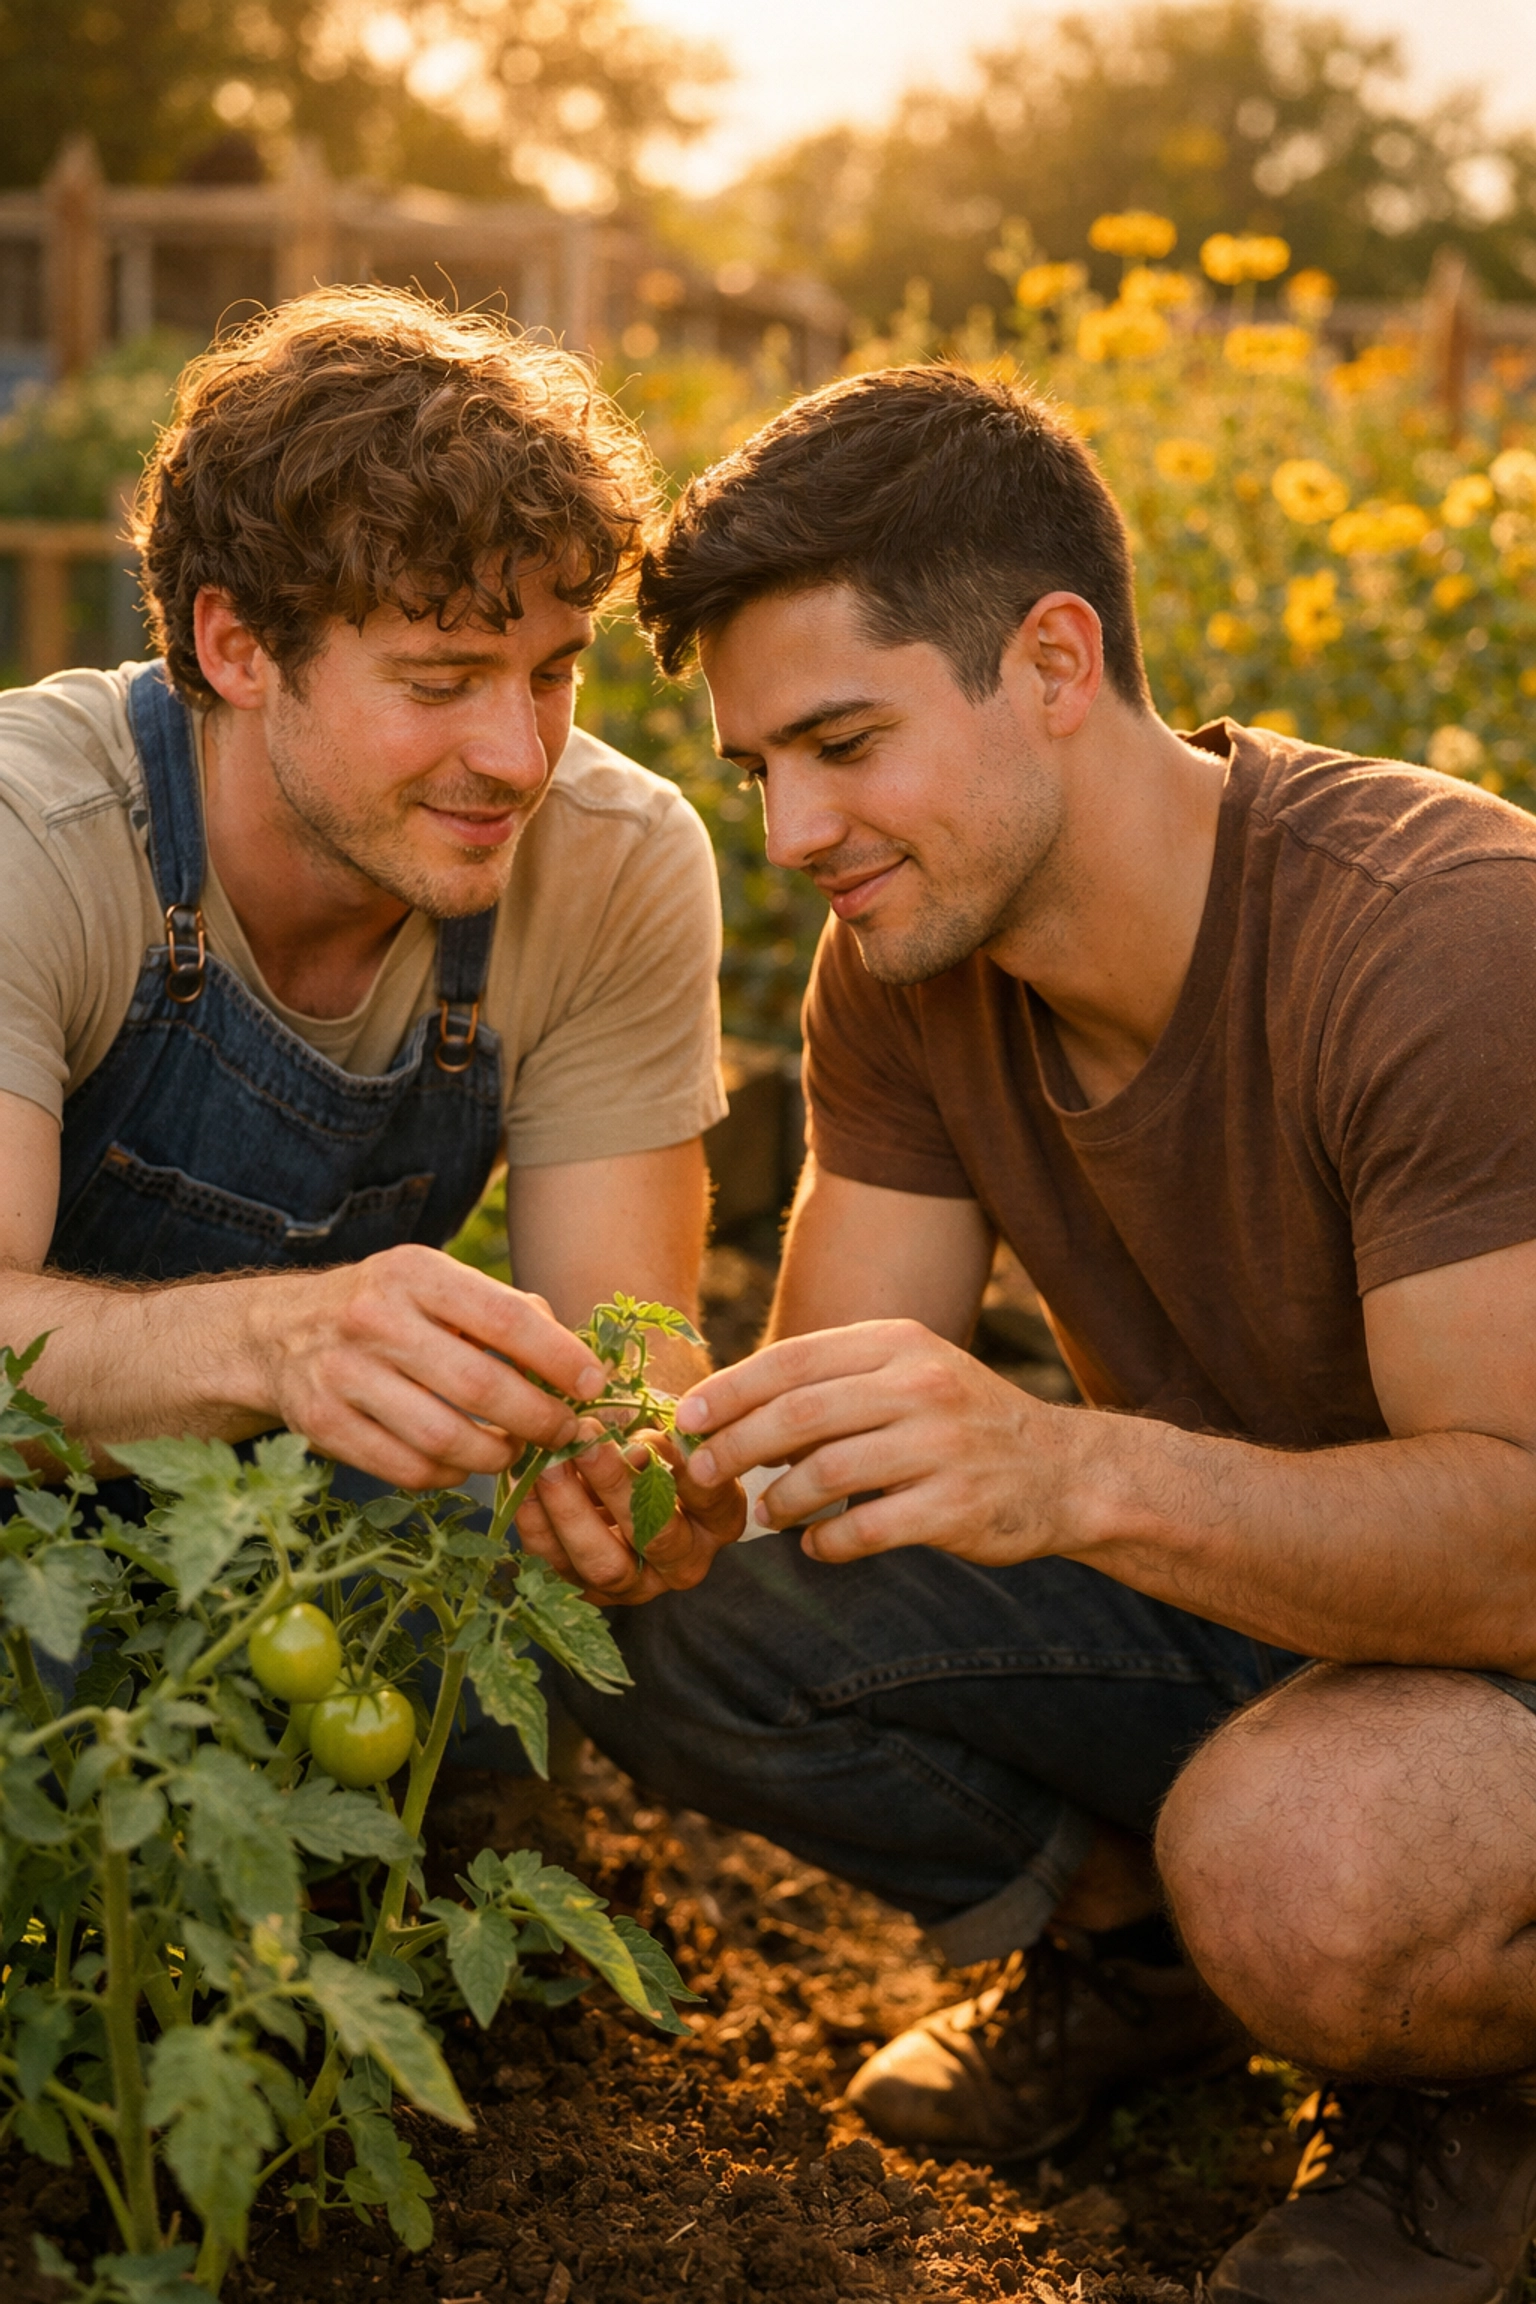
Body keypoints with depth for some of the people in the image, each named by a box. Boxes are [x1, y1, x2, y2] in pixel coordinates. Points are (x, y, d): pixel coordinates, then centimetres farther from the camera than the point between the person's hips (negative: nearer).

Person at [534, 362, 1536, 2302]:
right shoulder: (902, 969, -8)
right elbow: (847, 1427, -8)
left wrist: (1073, 1469, -49)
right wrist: (679, 1462, -32)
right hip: (1235, 1592, 6)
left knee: (1299, 1868, -39)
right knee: (657, 1629, -12)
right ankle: (1126, 1934, 11)